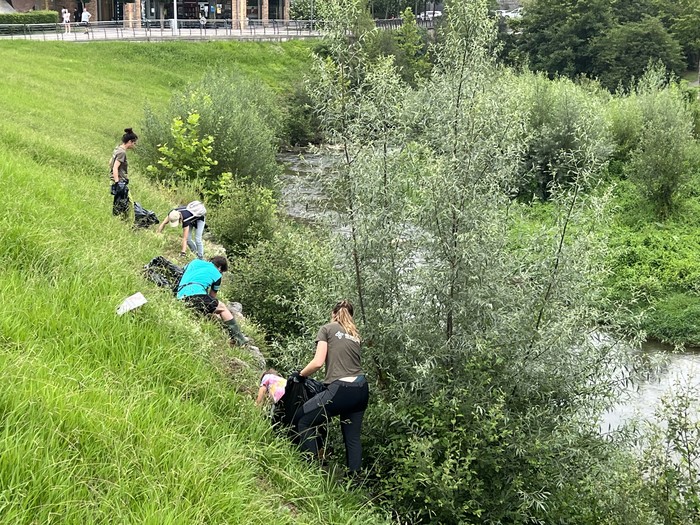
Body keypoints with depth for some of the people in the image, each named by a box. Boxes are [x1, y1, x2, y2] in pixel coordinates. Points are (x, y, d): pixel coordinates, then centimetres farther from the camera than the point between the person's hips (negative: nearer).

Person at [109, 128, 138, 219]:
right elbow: (115, 168, -22)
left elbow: (110, 163, 24)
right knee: (122, 207, -9)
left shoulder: (117, 149, 13)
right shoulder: (122, 152, -15)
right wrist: (117, 183, -25)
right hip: (121, 183, -10)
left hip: (119, 182, 10)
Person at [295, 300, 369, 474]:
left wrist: (301, 374, 12)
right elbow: (350, 360, 13)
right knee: (352, 437, 12)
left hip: (341, 389, -6)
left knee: (304, 421, 7)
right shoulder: (355, 334, 21)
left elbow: (318, 362, -4)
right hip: (362, 389, 6)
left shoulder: (327, 329, 6)